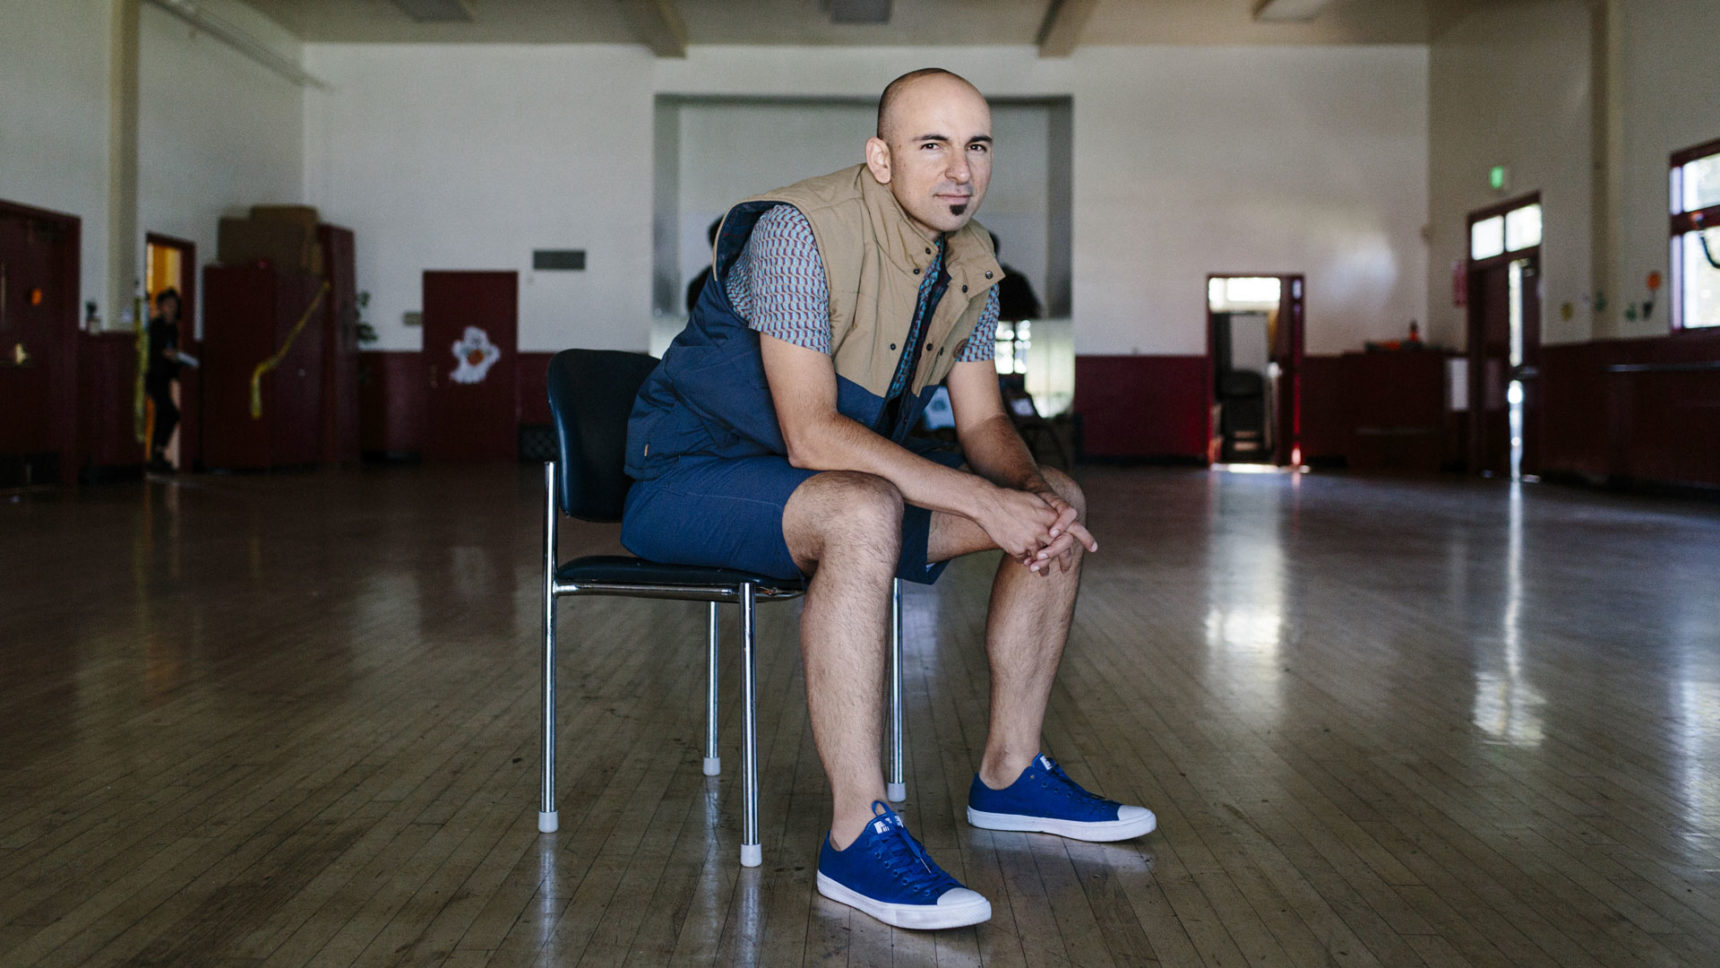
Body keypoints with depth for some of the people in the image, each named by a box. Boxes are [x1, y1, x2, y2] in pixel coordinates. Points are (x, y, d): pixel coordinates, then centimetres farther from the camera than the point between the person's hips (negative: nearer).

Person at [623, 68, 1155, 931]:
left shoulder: (970, 264, 1)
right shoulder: (799, 233, -25)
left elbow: (981, 422, 4)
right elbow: (812, 437, -32)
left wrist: (1038, 486, -19)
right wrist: (982, 499, -33)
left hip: (842, 485, 8)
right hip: (692, 477, -8)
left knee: (1053, 510, 1)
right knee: (864, 510, -39)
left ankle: (1010, 775, 12)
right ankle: (857, 837, -33)